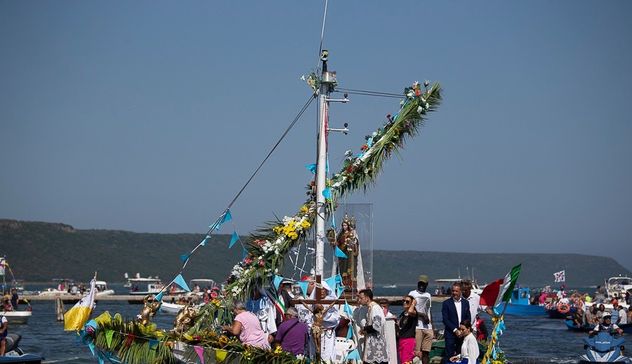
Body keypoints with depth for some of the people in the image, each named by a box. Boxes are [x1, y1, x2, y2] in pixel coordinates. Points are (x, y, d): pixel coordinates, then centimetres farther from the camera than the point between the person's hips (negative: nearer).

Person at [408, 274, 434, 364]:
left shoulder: (428, 295, 20)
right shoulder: (412, 294, 1)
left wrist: (432, 328, 17)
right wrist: (422, 315, -16)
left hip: (428, 328, 6)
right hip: (417, 327, -6)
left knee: (426, 352, 4)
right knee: (416, 352, -10)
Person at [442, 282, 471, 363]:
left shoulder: (465, 303, 9)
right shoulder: (446, 303, -2)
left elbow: (468, 318, 10)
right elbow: (445, 319, -7)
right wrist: (455, 330, -13)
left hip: (462, 334, 3)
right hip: (450, 334, -3)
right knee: (449, 357, -3)